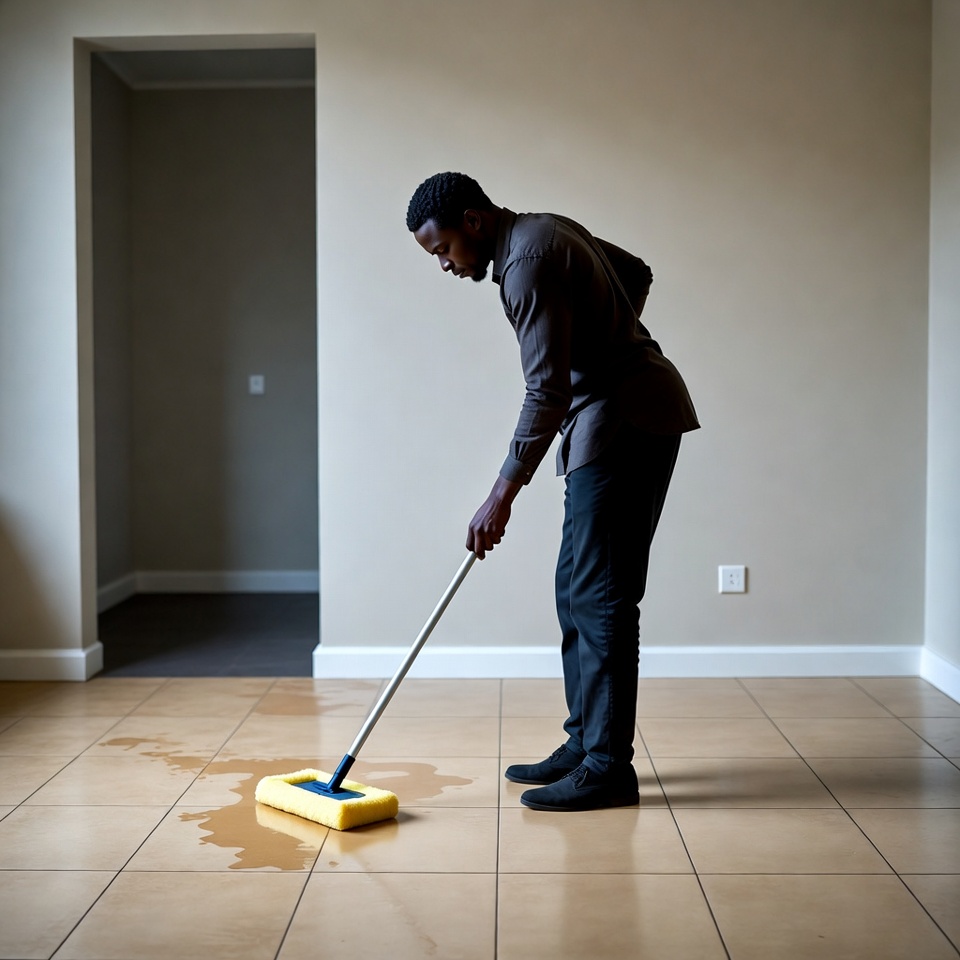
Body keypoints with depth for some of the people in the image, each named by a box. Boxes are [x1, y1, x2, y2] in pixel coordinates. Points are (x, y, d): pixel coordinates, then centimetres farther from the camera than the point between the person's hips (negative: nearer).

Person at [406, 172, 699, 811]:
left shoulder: (526, 262, -17)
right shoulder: (548, 230, 14)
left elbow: (548, 391, -23)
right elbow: (637, 273, 27)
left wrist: (503, 494, -21)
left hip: (627, 423, -11)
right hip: (617, 417, 11)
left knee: (600, 597, -10)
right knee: (576, 590, 12)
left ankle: (608, 768, -5)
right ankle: (584, 745, 18)